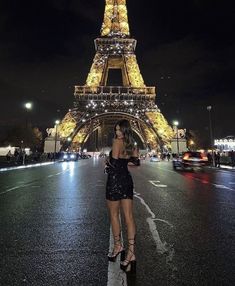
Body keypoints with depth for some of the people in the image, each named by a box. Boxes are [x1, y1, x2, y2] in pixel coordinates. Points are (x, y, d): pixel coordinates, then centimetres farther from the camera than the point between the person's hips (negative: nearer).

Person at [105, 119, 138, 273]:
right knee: (129, 216, 6)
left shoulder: (117, 141, -11)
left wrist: (108, 162, 5)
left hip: (115, 179, -6)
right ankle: (131, 252, 7)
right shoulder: (132, 145, 9)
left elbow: (113, 161, -15)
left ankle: (118, 246, 27)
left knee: (114, 215, 13)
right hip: (128, 180, 6)